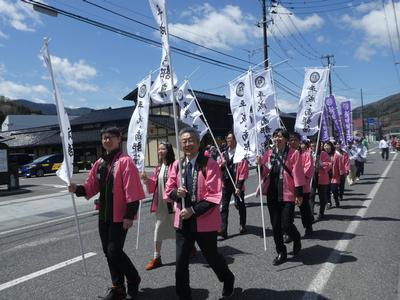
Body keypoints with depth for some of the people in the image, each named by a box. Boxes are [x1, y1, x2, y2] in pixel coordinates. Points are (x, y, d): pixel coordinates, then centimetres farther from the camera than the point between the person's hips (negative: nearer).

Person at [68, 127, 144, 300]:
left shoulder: (125, 161, -13)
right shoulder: (99, 163, 11)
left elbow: (132, 192, -17)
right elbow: (92, 187, 14)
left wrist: (129, 215, -20)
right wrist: (77, 189, -6)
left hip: (119, 216, -7)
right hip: (104, 215, 8)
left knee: (115, 252, -6)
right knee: (108, 252, 12)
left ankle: (133, 280, 21)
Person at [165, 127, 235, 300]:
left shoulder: (210, 165, -13)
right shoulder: (177, 165, 2)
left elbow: (214, 197, -16)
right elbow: (168, 190, 10)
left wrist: (193, 211, -20)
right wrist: (176, 193, -13)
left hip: (204, 222, -4)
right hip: (183, 221, 4)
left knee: (212, 257, 16)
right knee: (181, 262, 7)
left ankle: (228, 280, 47)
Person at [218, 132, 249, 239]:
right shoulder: (224, 154, 11)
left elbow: (243, 171, -11)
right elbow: (219, 168, 17)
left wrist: (239, 186, -16)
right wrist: (221, 165, -7)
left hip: (237, 184, -5)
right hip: (226, 183, 5)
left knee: (240, 205, 12)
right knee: (224, 207, -1)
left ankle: (242, 225, 31)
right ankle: (223, 230, -2)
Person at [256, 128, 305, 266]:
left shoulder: (294, 153, -5)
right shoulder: (268, 153, 7)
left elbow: (297, 174, -7)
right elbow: (264, 173, 8)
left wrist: (299, 194, -10)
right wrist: (260, 164, -11)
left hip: (287, 194, -4)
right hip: (272, 194, 4)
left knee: (286, 225, -6)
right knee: (275, 225, 8)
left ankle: (296, 239, 29)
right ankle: (281, 253, 23)